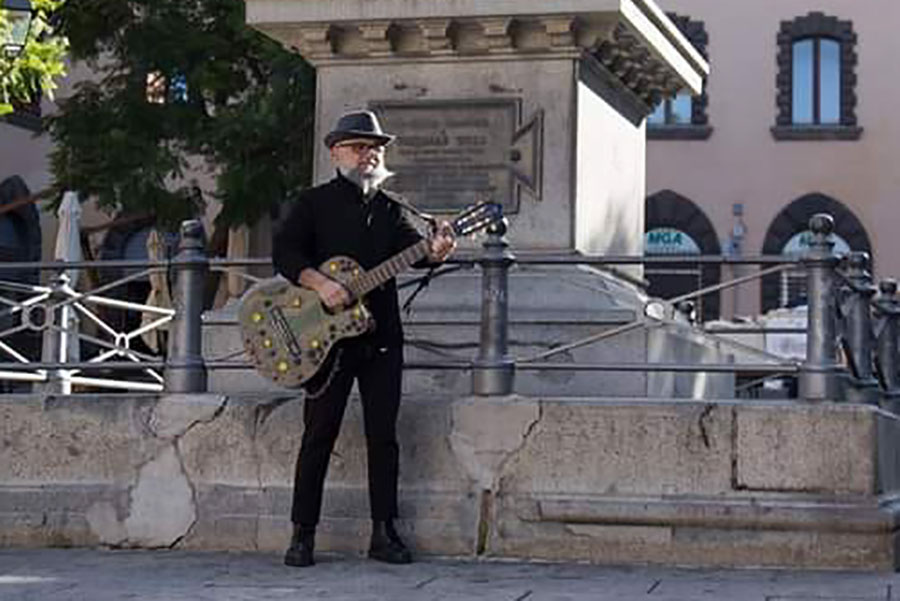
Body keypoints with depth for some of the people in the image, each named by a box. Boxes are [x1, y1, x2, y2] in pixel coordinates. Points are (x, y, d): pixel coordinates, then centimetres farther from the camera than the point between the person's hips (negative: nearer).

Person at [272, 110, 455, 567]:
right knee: (319, 435, -1)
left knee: (383, 436, 4)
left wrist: (435, 251, -28)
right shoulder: (314, 203, 3)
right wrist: (319, 283, -24)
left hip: (381, 338, 3)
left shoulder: (391, 209, 13)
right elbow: (284, 251, -8)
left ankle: (384, 533, 10)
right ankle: (303, 534, 7)